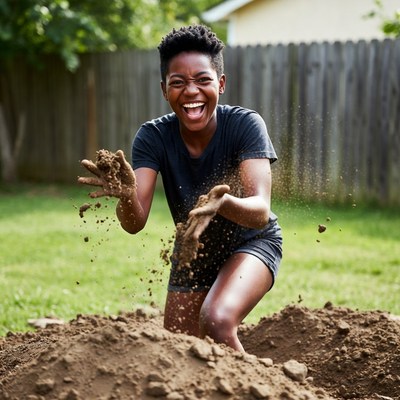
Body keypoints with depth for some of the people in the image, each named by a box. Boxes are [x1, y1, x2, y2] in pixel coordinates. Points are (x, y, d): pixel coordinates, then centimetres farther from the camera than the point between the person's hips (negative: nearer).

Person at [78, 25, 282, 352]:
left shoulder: (245, 124, -26)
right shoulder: (153, 136, -19)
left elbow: (260, 212, -37)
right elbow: (135, 223, -27)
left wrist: (223, 202, -59)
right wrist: (126, 195, -50)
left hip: (251, 242, -4)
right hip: (193, 252, 4)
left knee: (216, 321, -31)